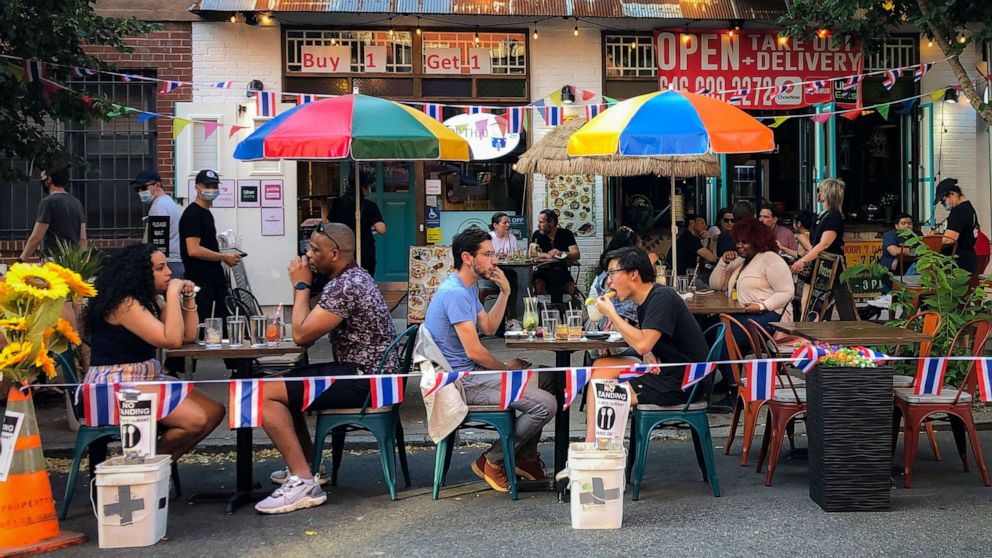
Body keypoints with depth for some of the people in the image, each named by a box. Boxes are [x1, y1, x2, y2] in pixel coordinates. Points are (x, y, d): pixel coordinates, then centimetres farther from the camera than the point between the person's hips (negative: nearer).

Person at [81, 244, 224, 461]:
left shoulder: (150, 300, 12)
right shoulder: (125, 303, -17)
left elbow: (189, 336, 11)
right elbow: (172, 340, -25)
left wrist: (188, 298, 2)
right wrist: (172, 294, -18)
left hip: (147, 378, 10)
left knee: (214, 411, -2)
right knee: (195, 420, -24)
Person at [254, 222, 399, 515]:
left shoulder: (345, 286, -18)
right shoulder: (356, 276, 16)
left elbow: (302, 334, -17)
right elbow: (309, 331, 19)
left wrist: (301, 285, -7)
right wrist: (303, 286, 8)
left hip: (364, 379, -12)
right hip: (368, 373, 12)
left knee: (265, 394, -18)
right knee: (283, 382, 26)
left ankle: (303, 482, -20)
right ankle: (306, 466, 27)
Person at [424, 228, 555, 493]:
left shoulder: (468, 288, 15)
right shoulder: (455, 293, -20)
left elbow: (489, 327, 18)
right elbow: (473, 351, -21)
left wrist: (504, 292, 8)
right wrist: (507, 369, -5)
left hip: (470, 372, 11)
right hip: (461, 381, -11)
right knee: (545, 404, -19)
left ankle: (526, 457, 20)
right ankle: (492, 461, -3)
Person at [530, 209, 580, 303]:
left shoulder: (566, 234, 0)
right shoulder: (537, 234, 2)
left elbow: (576, 255, -11)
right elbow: (532, 253, -12)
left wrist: (561, 253, -29)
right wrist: (547, 255, -26)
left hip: (562, 270, 0)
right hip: (543, 270, 0)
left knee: (571, 287, -27)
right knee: (538, 284, -31)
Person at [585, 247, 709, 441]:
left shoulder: (662, 297, -17)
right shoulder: (645, 302, 13)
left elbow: (642, 345, -27)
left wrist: (611, 314, -15)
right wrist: (651, 355, -6)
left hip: (681, 383, -10)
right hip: (664, 372, 10)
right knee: (600, 366, 3)